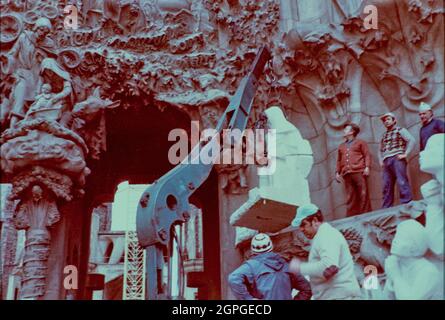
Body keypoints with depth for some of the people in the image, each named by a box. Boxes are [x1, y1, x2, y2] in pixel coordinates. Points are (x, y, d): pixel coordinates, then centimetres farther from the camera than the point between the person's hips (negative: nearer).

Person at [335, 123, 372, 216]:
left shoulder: (360, 142, 13)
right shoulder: (341, 146, 25)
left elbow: (367, 155, 5)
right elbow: (339, 160, 24)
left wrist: (367, 167, -9)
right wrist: (337, 172, 13)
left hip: (359, 172, -4)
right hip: (347, 174, 4)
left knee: (363, 194, -7)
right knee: (350, 197, -1)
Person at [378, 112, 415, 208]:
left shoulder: (400, 130, 7)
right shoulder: (384, 135, 25)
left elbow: (412, 140, -7)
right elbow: (380, 150, 33)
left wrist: (405, 154, -12)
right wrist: (380, 160, 17)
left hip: (397, 159, -6)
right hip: (386, 162, 6)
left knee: (402, 182, -14)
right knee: (387, 186, 1)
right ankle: (386, 209, 2)